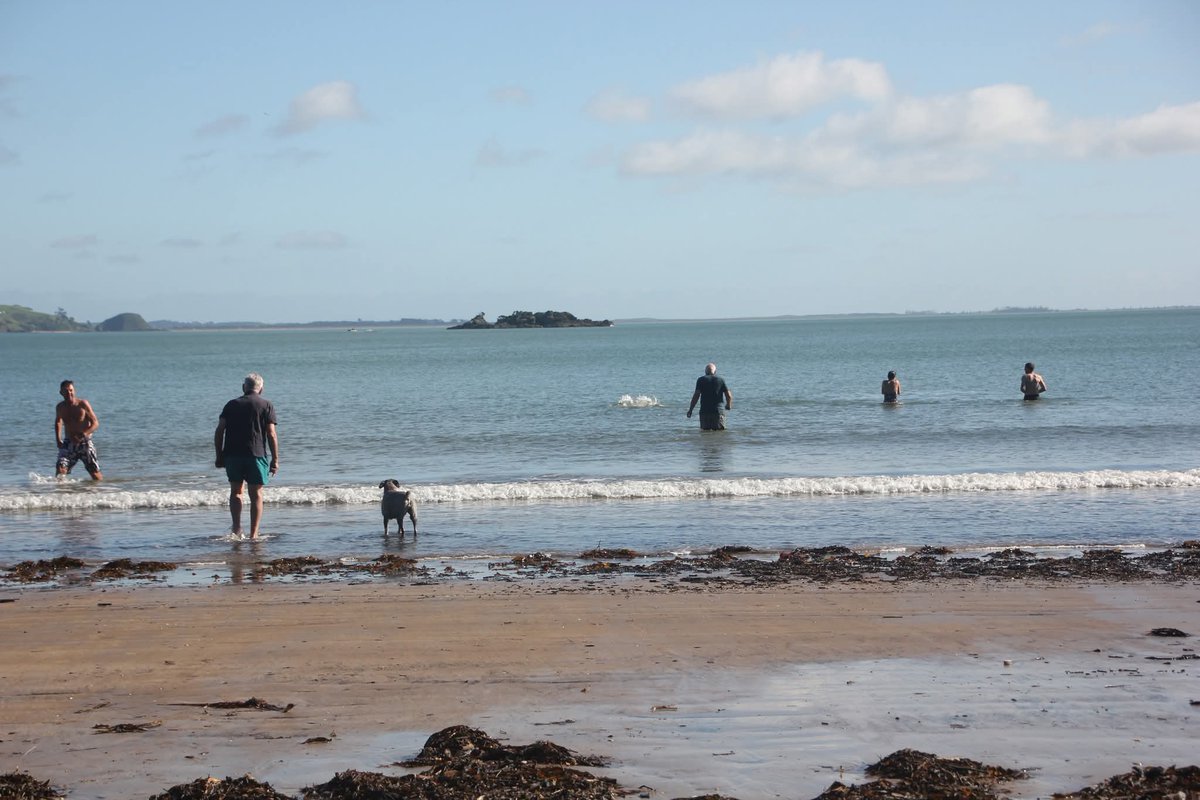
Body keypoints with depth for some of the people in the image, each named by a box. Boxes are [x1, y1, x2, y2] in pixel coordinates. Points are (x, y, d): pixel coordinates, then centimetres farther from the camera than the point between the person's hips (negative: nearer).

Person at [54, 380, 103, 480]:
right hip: (69, 443, 2)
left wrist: (85, 434, -25)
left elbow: (95, 423, -7)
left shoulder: (83, 404, -7)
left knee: (94, 472, 0)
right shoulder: (60, 408, 4)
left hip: (84, 442, -2)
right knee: (60, 469, -18)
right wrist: (58, 439, 9)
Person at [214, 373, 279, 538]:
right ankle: (253, 534, 3)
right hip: (256, 455, -2)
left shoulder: (231, 405, 10)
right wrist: (275, 459, -1)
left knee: (235, 491, 15)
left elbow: (219, 431, 4)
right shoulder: (266, 405, 3)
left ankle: (237, 526, -3)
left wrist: (219, 456, 10)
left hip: (232, 455, 2)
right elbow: (271, 434, -4)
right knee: (256, 494, 5)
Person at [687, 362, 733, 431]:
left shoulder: (701, 380, 2)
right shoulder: (720, 380, 6)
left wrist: (690, 409, 1)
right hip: (718, 411, 0)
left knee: (705, 431, 6)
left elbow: (696, 395, -5)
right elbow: (729, 395, 3)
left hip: (704, 411, 0)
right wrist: (729, 405, 24)